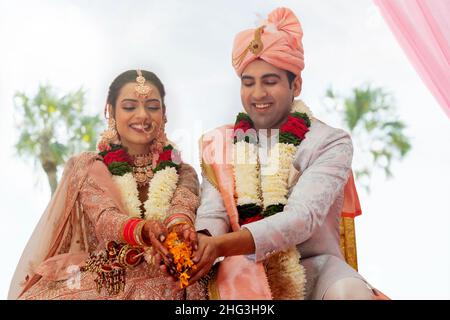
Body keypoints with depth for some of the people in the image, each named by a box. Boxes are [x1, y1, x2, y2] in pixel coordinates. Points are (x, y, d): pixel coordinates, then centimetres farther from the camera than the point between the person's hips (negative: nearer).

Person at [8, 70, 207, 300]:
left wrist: (180, 226, -36)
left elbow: (182, 208, -11)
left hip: (162, 285, 1)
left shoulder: (182, 173, 10)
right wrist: (142, 230, -35)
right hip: (98, 281, 0)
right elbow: (104, 218, -12)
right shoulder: (86, 167, 5)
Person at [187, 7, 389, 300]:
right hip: (245, 270, 1)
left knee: (350, 291, -32)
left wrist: (222, 245, -33)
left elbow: (302, 217, -19)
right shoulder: (219, 144, 6)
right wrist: (201, 246, -30)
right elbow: (212, 213, -5)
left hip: (313, 266, -1)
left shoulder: (331, 142, -5)